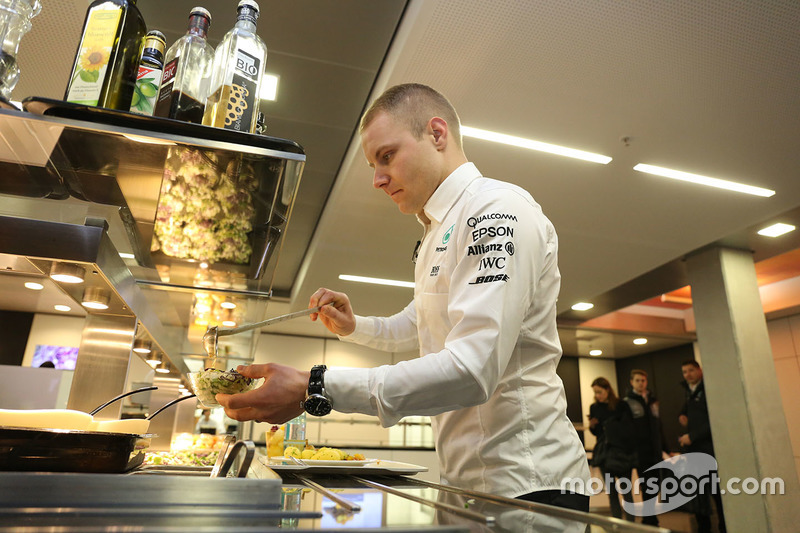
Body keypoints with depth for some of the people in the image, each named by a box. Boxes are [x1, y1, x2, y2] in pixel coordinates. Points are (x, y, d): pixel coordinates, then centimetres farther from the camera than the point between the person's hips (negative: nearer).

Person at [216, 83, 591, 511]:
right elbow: (411, 327, 27)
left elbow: (473, 369, -30)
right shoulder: (436, 235, 13)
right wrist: (352, 326, 9)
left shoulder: (500, 209, -18)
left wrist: (315, 389, -31)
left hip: (526, 484, -8)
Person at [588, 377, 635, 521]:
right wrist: (591, 426, -6)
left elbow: (630, 429, -3)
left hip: (621, 451, -3)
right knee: (611, 491, 7)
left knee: (626, 491, 1)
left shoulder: (621, 406, -7)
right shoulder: (594, 408, 5)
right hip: (604, 453, 3)